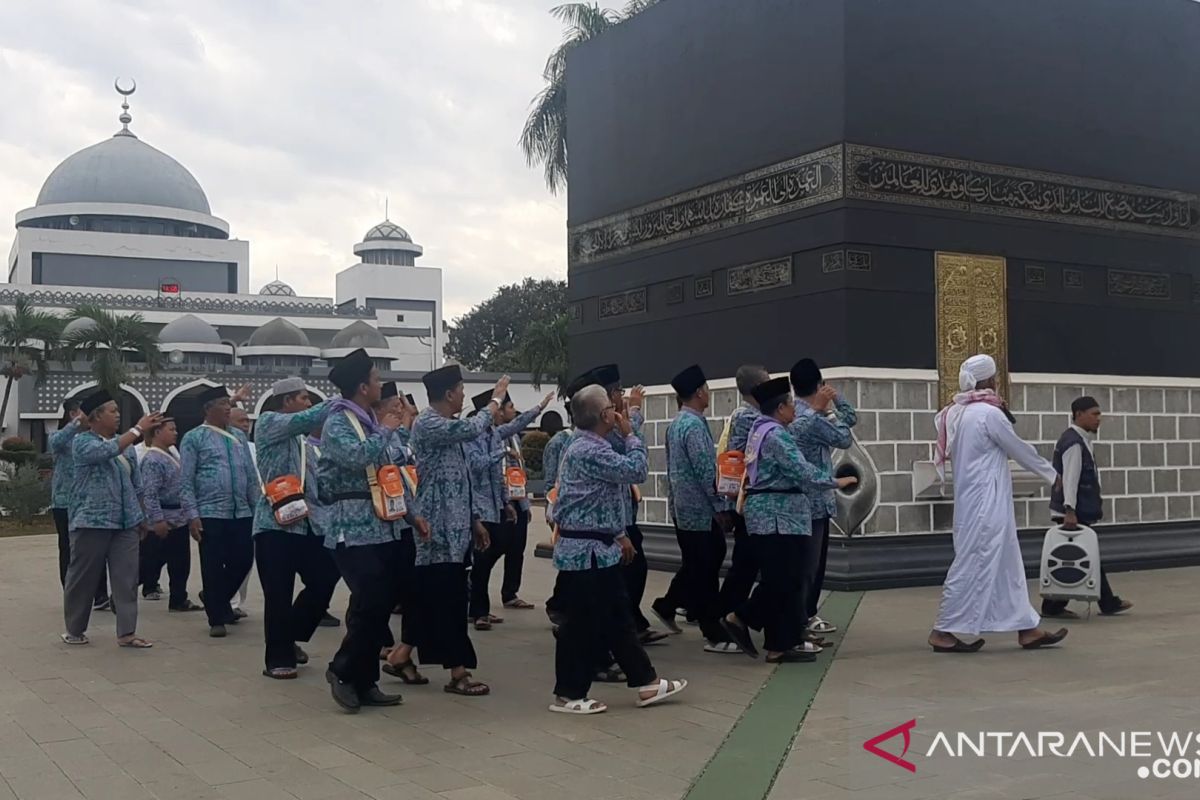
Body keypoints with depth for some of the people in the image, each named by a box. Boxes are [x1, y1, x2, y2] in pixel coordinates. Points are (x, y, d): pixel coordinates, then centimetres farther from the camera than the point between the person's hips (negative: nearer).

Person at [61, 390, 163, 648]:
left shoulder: (124, 444, 13)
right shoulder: (82, 442, -5)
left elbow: (136, 485, 18)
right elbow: (107, 451, -26)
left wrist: (141, 516, 14)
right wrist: (139, 429, -25)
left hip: (125, 524, 5)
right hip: (91, 522, -5)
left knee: (127, 578, -1)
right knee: (83, 578, 5)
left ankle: (126, 632, 1)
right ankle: (74, 630, 19)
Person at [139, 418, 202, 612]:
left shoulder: (171, 455, 13)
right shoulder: (152, 460, -16)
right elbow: (149, 494, -22)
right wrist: (157, 519, -26)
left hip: (179, 520, 9)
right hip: (164, 522, -9)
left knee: (180, 563, 13)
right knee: (149, 563, -3)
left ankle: (179, 600, 22)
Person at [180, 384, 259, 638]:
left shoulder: (239, 436, 13)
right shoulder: (194, 438, -2)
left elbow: (251, 476, 15)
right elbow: (186, 482, -6)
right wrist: (192, 515, -13)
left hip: (243, 512, 5)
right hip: (211, 513, -5)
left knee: (243, 561, 7)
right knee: (213, 566, 1)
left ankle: (217, 599, 35)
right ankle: (217, 619, 15)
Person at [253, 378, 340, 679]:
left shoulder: (303, 440, 21)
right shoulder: (268, 422, -2)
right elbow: (308, 418, -18)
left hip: (309, 524, 7)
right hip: (276, 524, -7)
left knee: (324, 582, 5)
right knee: (279, 595, -2)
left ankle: (290, 639, 26)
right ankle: (278, 659, 11)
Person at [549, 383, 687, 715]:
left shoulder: (590, 447, 15)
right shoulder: (589, 451, -20)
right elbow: (636, 470, -22)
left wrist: (619, 534, 22)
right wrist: (630, 435, -8)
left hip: (599, 548, 11)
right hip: (586, 551, -11)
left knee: (617, 618, 14)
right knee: (583, 623, -2)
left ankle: (645, 682, 21)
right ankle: (568, 694, 8)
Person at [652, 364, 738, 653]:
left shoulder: (676, 423, 11)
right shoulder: (694, 425, -19)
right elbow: (706, 472, -22)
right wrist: (721, 507, -16)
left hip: (682, 506, 9)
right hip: (699, 509, -9)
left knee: (695, 565, 21)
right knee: (705, 570, -4)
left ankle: (667, 606, 30)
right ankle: (715, 636, 1)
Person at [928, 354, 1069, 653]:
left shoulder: (958, 413, 8)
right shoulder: (988, 413, -16)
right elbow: (1019, 449, -7)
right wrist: (1051, 474, 8)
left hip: (974, 500, 9)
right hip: (986, 503, -9)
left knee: (1006, 565, 12)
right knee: (974, 564, -3)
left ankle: (1025, 628, 17)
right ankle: (943, 631, 2)